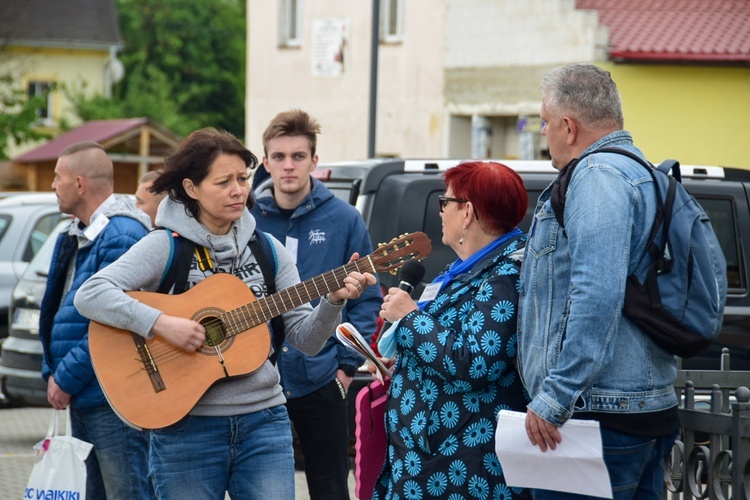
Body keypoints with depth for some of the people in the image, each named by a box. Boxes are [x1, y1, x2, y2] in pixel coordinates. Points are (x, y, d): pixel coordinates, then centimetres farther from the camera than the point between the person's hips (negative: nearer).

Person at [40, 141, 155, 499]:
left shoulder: (122, 235, -16)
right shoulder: (77, 235, 16)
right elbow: (59, 313, 21)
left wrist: (66, 379, -15)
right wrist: (52, 372, 9)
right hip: (82, 397, 10)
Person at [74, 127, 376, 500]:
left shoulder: (266, 249, 8)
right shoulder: (165, 247, -5)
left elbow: (305, 339, 6)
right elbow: (89, 295, -16)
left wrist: (334, 302, -12)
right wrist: (161, 323, -25)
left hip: (263, 422, 3)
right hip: (186, 425, -3)